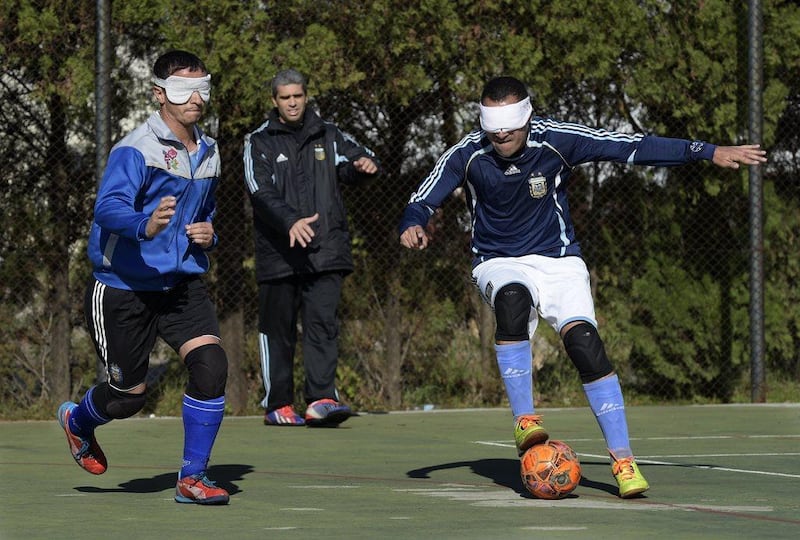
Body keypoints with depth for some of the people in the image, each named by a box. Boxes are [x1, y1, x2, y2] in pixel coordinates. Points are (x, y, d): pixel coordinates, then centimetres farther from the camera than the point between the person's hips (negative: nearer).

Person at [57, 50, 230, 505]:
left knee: (211, 364, -18)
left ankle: (193, 477, -7)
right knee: (129, 395, 5)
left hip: (183, 283, 5)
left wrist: (208, 233, 3)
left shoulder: (209, 152, 8)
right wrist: (146, 225, -53)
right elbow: (108, 209, -31)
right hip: (123, 287, -5)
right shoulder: (136, 150, -16)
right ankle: (77, 421, 42)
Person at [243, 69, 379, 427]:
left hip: (325, 249, 1)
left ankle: (321, 399, -17)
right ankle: (278, 404, 14)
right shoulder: (259, 143, 4)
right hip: (278, 252, -1)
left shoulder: (328, 136, 15)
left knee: (323, 324, -10)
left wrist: (364, 165, -20)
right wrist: (291, 222, -27)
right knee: (277, 330, 5)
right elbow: (261, 192, -9)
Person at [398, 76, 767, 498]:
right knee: (513, 300, -36)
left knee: (583, 339, -24)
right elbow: (422, 201, -10)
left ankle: (622, 459, -20)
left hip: (557, 260, 0)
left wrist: (708, 152, -20)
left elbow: (633, 148, -16)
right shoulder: (467, 155, -13)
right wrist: (412, 226, -35)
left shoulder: (555, 140, -15)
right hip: (498, 263, 0)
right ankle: (524, 421, -29)